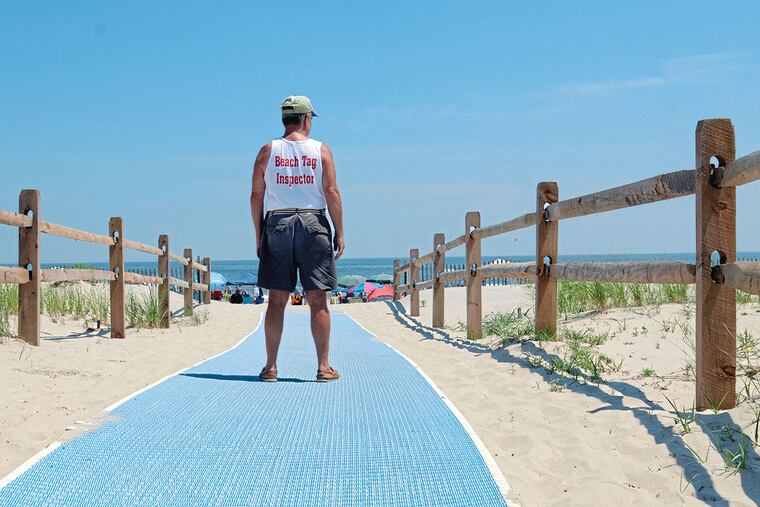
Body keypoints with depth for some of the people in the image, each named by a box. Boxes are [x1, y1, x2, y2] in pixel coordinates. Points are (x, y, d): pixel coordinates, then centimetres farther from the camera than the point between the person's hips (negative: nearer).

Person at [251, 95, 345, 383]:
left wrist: (259, 235, 8)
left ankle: (271, 367, 6)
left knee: (277, 300, 4)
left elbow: (256, 195, 3)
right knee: (318, 300, 2)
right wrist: (339, 233, 0)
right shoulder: (321, 150, 3)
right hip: (313, 223, -1)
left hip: (277, 223, 1)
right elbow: (331, 192, -4)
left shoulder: (268, 151, 6)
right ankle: (324, 367, 3)